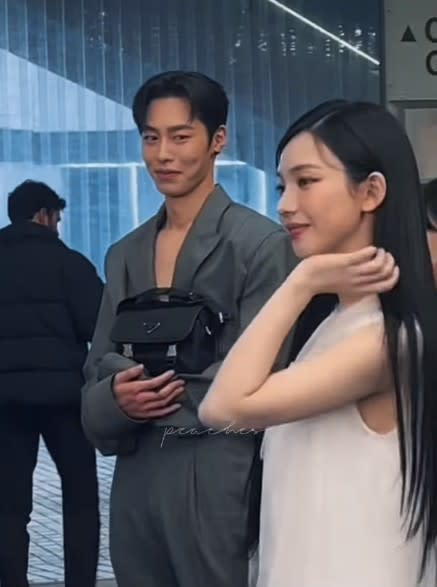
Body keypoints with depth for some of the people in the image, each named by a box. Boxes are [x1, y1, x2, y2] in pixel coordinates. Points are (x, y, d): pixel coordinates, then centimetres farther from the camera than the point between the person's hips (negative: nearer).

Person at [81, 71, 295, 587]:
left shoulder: (262, 243, -6)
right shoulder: (125, 254, 14)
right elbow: (97, 375, 12)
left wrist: (144, 378, -11)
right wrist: (116, 399, -11)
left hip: (221, 481, -6)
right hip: (135, 480, 6)